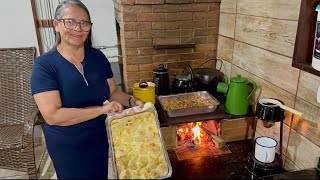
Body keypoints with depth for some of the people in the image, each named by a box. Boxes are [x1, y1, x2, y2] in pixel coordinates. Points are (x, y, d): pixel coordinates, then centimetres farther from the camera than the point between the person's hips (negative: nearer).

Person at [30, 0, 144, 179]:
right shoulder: (44, 65, -19)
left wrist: (131, 101, -17)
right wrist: (102, 109, -30)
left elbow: (114, 92, 4)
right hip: (67, 147, -4)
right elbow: (52, 115, -27)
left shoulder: (98, 57, -5)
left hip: (100, 139, 4)